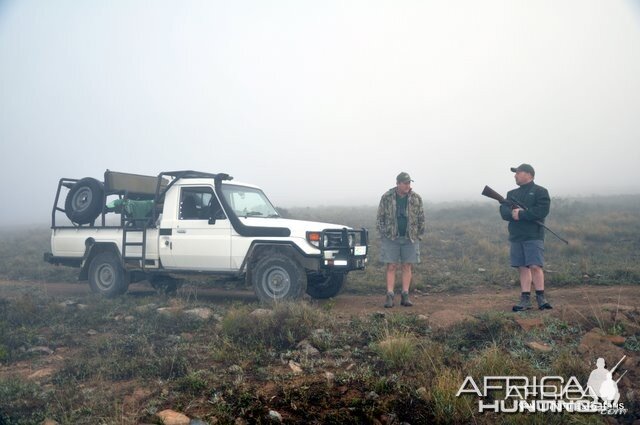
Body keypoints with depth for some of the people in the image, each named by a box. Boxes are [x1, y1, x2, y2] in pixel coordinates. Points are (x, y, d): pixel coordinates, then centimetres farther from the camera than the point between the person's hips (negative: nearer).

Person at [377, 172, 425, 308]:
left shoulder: (416, 198, 1)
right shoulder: (387, 197, -3)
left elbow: (421, 218, 7)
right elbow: (380, 217, 3)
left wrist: (418, 235, 3)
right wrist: (383, 234, -1)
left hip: (410, 238, 1)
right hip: (391, 237, -1)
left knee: (407, 266, 5)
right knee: (391, 267, -1)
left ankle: (405, 295, 10)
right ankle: (389, 296, 1)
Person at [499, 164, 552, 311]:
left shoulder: (540, 192, 2)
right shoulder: (512, 194, 20)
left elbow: (542, 211, -13)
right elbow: (503, 211, 7)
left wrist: (521, 214, -13)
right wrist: (512, 213, -15)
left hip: (533, 236, -5)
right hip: (516, 236, 5)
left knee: (535, 266, -12)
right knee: (523, 268, 5)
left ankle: (541, 298, -2)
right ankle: (525, 299, 8)